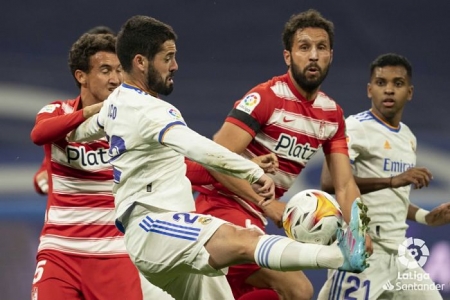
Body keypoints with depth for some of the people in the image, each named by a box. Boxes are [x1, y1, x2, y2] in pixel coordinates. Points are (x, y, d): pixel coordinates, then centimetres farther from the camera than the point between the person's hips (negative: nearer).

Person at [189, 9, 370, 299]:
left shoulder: (333, 114, 9)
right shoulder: (267, 97, -14)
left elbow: (345, 185, 6)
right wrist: (269, 204, -28)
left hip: (255, 219, 8)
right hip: (222, 206, -8)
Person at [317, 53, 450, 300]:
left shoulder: (408, 137, 18)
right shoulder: (356, 128, -8)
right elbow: (329, 182, -24)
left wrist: (427, 217, 14)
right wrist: (393, 180, -30)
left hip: (397, 250, 8)